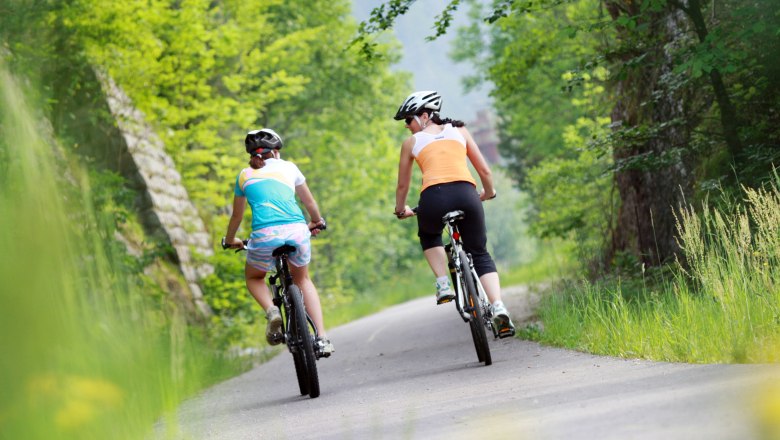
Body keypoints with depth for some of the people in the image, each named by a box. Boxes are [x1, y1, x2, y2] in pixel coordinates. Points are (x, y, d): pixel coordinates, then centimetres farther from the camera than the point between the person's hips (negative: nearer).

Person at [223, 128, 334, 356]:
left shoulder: (244, 175, 20)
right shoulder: (288, 167, 20)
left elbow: (237, 216, 31)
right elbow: (310, 203, 32)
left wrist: (230, 240, 49)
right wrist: (316, 222, 52)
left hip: (265, 235, -1)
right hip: (297, 231, 1)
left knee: (254, 278, 29)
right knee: (302, 280, 27)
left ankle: (271, 311, -2)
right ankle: (321, 337, 13)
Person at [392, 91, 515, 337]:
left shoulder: (411, 142, 19)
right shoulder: (459, 131, 23)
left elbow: (402, 185, 27)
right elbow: (485, 171, 24)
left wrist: (401, 210, 46)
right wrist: (489, 193, 43)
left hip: (434, 198, -1)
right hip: (466, 194, 1)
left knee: (429, 236, 34)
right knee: (480, 255, 16)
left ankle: (443, 285, 14)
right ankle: (498, 307, -7)